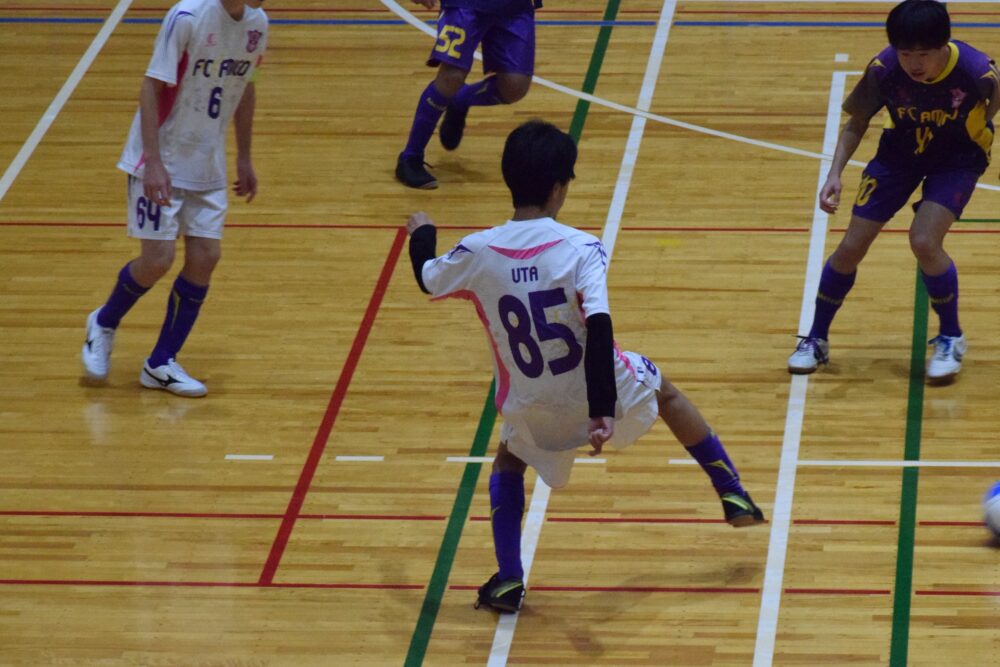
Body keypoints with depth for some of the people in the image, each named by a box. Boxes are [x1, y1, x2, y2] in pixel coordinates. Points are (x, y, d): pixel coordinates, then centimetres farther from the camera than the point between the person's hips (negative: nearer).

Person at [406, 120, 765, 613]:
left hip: (534, 409, 1)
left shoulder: (477, 253, -13)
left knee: (509, 462, 33)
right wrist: (603, 411, -30)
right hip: (600, 390, -1)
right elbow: (599, 329, -30)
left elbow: (428, 280, 9)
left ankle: (508, 581, 17)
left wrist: (422, 235, 31)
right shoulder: (580, 249, -21)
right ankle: (734, 498, 38)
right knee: (664, 392, 32)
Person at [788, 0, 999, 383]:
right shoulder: (883, 70, -26)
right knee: (851, 247, 0)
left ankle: (951, 338, 2)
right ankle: (816, 340, 21)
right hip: (900, 152, 3)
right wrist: (835, 173, -20)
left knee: (924, 241, -23)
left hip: (957, 158, -3)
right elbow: (856, 124, -10)